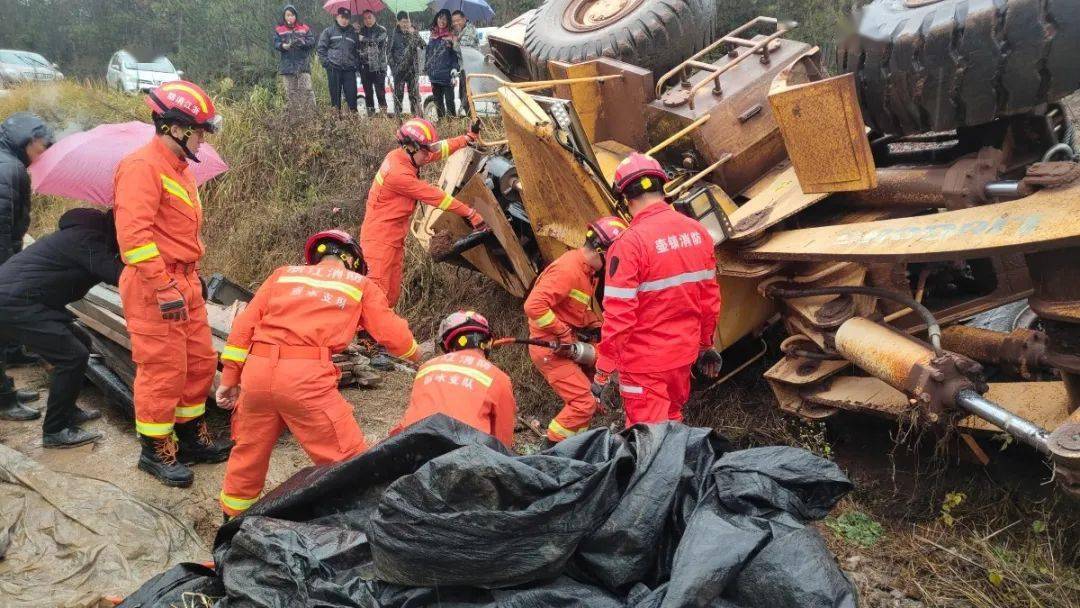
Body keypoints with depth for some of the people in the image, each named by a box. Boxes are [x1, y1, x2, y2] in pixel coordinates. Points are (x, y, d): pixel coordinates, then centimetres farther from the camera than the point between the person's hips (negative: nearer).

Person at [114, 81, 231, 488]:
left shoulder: (178, 168, 16)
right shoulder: (143, 166, -15)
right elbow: (133, 233, -23)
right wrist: (163, 286, -25)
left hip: (185, 282, 10)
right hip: (156, 287, -9)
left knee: (200, 362, 14)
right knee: (163, 370, -2)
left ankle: (191, 435, 29)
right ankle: (156, 450, 13)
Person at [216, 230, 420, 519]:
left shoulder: (283, 275, 22)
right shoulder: (360, 284, 15)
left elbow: (244, 325, 16)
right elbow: (392, 332, 16)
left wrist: (229, 378, 20)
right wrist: (417, 356, 36)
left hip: (257, 369, 5)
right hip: (306, 377, -5)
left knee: (249, 449, 25)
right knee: (347, 458, 5)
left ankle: (233, 516, 41)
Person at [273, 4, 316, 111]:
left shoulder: (304, 28, 7)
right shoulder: (279, 30, 7)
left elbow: (312, 42, 0)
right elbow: (276, 43, -2)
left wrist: (302, 42, -19)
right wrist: (283, 46, -24)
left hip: (303, 64, -1)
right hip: (287, 65, 1)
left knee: (306, 89, -8)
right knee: (290, 92, 5)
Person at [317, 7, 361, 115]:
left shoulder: (353, 33, 16)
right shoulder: (329, 31, 7)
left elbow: (358, 51, 20)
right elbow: (320, 48, 5)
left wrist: (357, 65, 7)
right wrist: (326, 62, -5)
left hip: (349, 69, 1)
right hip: (333, 69, -1)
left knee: (352, 94, -5)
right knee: (335, 94, 1)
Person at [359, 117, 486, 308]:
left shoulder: (403, 156, 2)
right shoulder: (398, 173, -25)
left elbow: (440, 149, 14)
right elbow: (435, 196, -21)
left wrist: (469, 137, 17)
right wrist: (470, 213, -15)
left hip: (395, 239, 10)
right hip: (380, 240, -10)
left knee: (392, 294, 12)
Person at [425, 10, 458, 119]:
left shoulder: (451, 35, -1)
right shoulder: (432, 35, 14)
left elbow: (455, 54, -4)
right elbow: (427, 53, 20)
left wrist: (454, 69, -14)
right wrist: (426, 68, 14)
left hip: (447, 74, -5)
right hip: (434, 74, 5)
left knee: (449, 101, -8)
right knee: (438, 101, 10)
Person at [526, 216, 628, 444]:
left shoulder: (587, 270, 9)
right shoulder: (568, 269, -23)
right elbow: (534, 306, -30)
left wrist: (596, 326, 7)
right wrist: (564, 334, -23)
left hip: (569, 345, 10)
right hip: (551, 349, -10)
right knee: (584, 402, -13)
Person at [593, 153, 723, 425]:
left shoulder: (630, 243, -21)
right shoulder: (698, 232, -1)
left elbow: (619, 316, -21)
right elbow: (710, 297, 7)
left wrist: (603, 371, -12)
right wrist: (706, 344, 20)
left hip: (645, 362, -6)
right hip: (684, 353, 6)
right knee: (672, 420, 25)